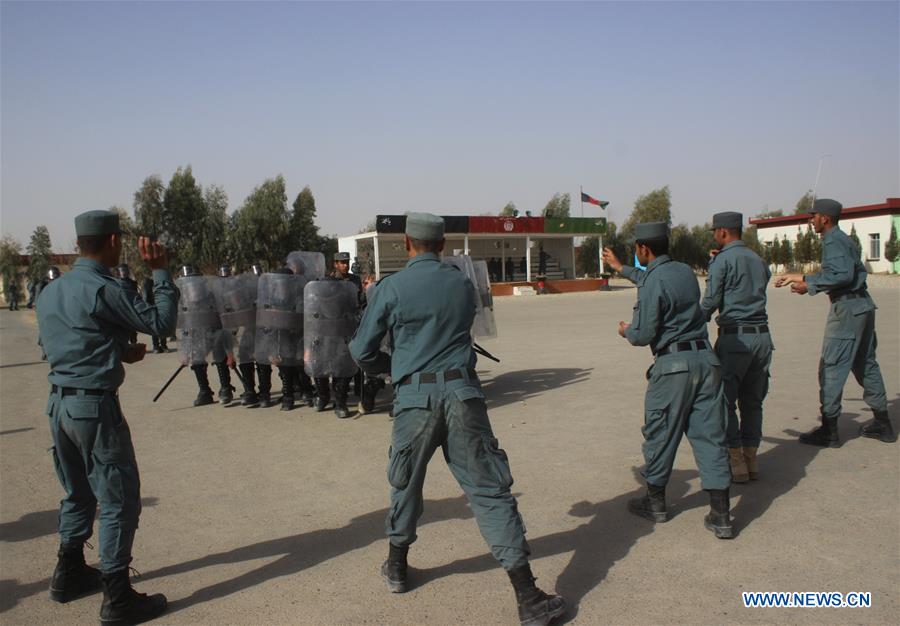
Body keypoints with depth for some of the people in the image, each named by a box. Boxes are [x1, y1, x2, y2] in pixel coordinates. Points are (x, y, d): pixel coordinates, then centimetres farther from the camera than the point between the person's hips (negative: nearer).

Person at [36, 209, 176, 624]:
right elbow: (161, 323, -14)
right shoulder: (104, 290, -17)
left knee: (77, 493, 23)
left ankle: (69, 574, 36)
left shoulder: (49, 292, 10)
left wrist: (120, 352, 17)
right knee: (119, 500, 0)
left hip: (59, 403, 9)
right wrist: (160, 272, -7)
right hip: (96, 406, -9)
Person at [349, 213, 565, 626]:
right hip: (462, 393, 1)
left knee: (406, 483, 21)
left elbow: (362, 351, 3)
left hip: (414, 396, -1)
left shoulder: (391, 288, 0)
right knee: (489, 488, 0)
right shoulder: (462, 284, 8)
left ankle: (396, 567, 38)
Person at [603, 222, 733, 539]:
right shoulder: (685, 271, 12)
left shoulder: (654, 282, -12)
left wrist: (626, 331, 11)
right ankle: (721, 516, 5)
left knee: (660, 434, 10)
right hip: (705, 359, 7)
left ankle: (655, 501, 26)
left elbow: (644, 334, -11)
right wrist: (620, 268, 46)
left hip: (673, 365, -7)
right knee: (710, 434, 5)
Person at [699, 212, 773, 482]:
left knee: (724, 401, 1)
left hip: (734, 336, -7)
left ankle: (736, 461, 1)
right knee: (752, 401, 13)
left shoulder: (723, 259, -5)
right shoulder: (758, 260, 15)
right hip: (762, 336, 7)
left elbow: (711, 300, -9)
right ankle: (751, 459, 16)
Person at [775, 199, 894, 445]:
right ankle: (883, 424, 24)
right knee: (865, 364, 16)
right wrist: (802, 278, 21)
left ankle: (829, 431, -2)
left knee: (831, 368, -6)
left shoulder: (833, 241, -13)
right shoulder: (843, 239, 18)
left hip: (847, 308, -10)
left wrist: (809, 285, -18)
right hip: (863, 305, 10)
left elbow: (843, 274, -24)